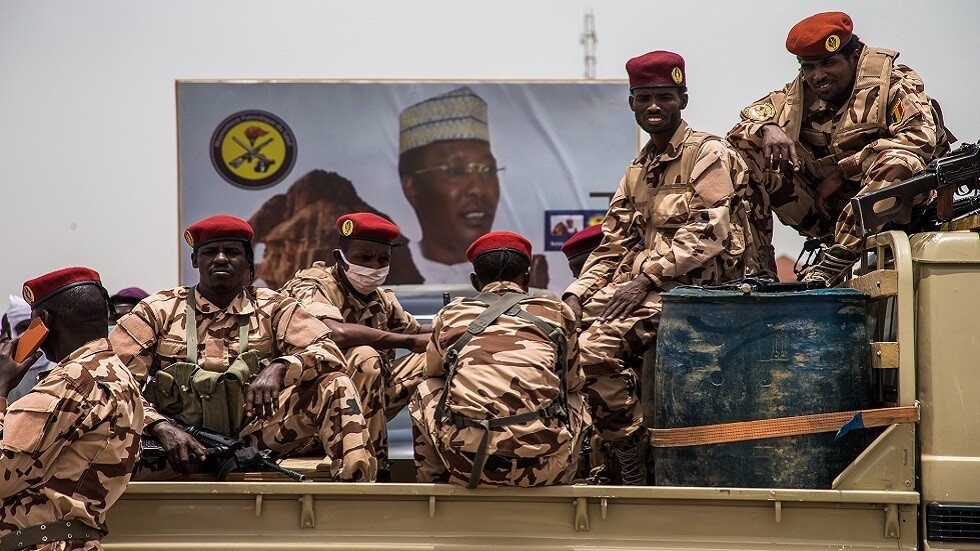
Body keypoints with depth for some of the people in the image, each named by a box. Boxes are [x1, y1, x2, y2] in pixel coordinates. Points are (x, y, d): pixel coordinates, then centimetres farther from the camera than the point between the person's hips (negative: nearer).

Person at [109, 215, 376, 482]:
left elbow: (329, 352, -4)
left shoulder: (274, 308, 10)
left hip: (255, 435, 2)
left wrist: (280, 368, -25)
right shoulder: (158, 311, 8)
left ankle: (354, 487, -28)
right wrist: (162, 429, -20)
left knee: (335, 384, -18)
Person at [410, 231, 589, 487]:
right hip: (543, 467, 0)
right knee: (574, 398, 31)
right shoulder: (558, 312, 13)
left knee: (426, 392, 29)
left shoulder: (450, 316, 14)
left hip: (468, 466, 0)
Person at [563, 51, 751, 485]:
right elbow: (612, 247, 17)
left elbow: (708, 233, -15)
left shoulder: (708, 153, -3)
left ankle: (633, 471, -16)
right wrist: (576, 295, 0)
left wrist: (646, 278, -20)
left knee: (594, 347, -28)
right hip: (642, 284, 8)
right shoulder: (637, 171, 21)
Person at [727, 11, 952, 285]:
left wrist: (845, 170, -20)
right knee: (745, 146, -8)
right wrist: (767, 129, -22)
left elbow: (921, 136, -21)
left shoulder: (894, 85, -5)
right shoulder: (798, 95, 8)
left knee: (898, 160, -36)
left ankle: (832, 265, -40)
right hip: (820, 212, 4)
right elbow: (745, 122, 4)